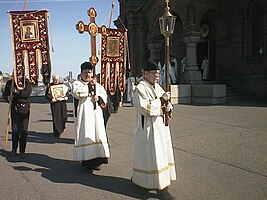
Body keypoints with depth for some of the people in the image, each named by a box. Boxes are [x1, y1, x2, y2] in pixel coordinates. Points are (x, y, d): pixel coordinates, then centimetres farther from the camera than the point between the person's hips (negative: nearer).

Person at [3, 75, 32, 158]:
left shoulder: (27, 82, -1)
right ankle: (14, 148, 22)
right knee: (15, 129, 0)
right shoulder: (10, 82, 4)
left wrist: (16, 91, -25)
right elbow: (5, 94, 6)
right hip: (15, 108, 1)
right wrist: (8, 98, -16)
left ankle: (22, 150, 15)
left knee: (24, 130, 3)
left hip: (25, 108, 0)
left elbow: (28, 92, -15)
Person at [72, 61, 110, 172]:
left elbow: (104, 93, 15)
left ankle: (96, 159, 14)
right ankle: (87, 161, 0)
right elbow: (76, 93, -17)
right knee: (85, 135, -6)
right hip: (84, 112, -5)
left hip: (96, 112, 5)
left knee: (97, 134, 5)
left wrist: (98, 97, -6)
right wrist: (90, 85, -13)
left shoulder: (96, 83, 18)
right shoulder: (77, 83, 3)